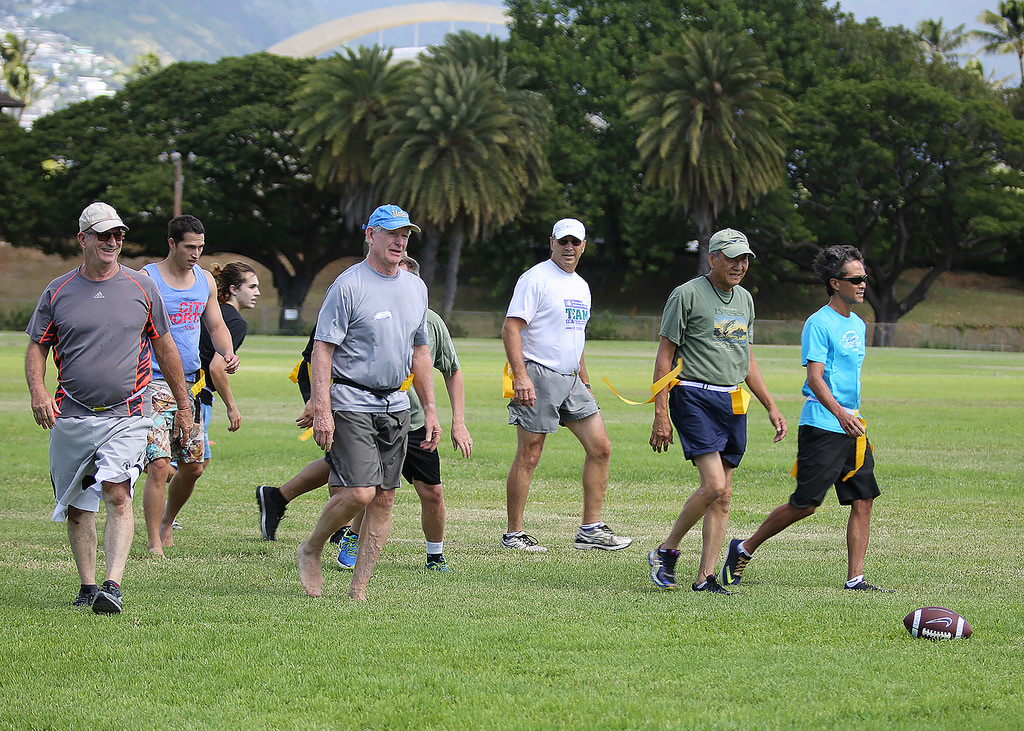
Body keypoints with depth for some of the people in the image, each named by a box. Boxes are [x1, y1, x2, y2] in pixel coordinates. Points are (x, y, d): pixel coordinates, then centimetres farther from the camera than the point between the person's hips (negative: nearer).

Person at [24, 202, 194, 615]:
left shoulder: (142, 289, 6)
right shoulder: (58, 292, 6)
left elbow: (164, 348, 14)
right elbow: (36, 348, 8)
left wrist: (183, 405, 15)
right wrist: (38, 390, -11)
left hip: (126, 415, -2)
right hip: (71, 416, 2)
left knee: (117, 495, -19)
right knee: (76, 506, 7)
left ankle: (114, 585, -25)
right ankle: (87, 585, 20)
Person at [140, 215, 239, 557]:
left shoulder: (204, 280, 11)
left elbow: (216, 326, 21)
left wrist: (227, 353, 0)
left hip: (190, 384, 6)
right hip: (154, 384, -6)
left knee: (192, 467, 9)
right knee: (159, 465, -15)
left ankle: (166, 525, 33)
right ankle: (154, 544, -7)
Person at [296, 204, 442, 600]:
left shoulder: (416, 287, 13)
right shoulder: (348, 285, -9)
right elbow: (322, 348, -11)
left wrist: (430, 410, 16)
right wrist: (322, 410, -19)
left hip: (395, 406, 7)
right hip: (351, 404, -7)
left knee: (384, 498, 2)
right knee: (359, 493, -16)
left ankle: (359, 590, 7)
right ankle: (311, 551, 10)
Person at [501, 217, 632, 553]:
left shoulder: (581, 286, 18)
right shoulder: (536, 279, -8)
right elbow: (510, 328, -15)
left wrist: (584, 384, 23)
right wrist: (520, 376, -24)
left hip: (571, 379, 8)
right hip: (538, 377, -8)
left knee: (600, 448, 2)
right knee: (528, 456, -5)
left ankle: (591, 529, 7)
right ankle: (513, 535, 2)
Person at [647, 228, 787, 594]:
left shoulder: (744, 299, 16)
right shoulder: (687, 295, -5)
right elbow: (665, 355, -5)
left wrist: (771, 406, 20)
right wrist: (661, 415, -11)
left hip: (734, 403, 7)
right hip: (694, 399, -7)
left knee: (722, 496, 2)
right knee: (714, 485, -18)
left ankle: (705, 578, 6)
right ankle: (666, 552, 0)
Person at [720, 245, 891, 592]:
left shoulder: (858, 325, 16)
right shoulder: (820, 323, -11)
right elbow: (814, 378, -19)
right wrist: (840, 413, -32)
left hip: (851, 427, 8)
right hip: (821, 426, -8)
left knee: (863, 500, -1)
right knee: (805, 504, -6)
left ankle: (855, 578, 2)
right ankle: (743, 550, 11)